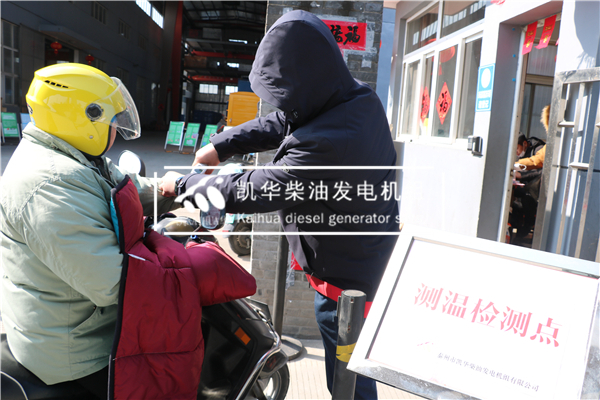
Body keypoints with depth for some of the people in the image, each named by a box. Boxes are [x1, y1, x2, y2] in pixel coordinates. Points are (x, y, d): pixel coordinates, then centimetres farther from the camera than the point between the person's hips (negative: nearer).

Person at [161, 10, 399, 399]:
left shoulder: (324, 144, -35)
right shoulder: (361, 98, -6)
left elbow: (248, 192, -24)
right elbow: (279, 123, 5)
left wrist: (182, 185, -9)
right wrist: (222, 145, 0)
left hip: (344, 272, -9)